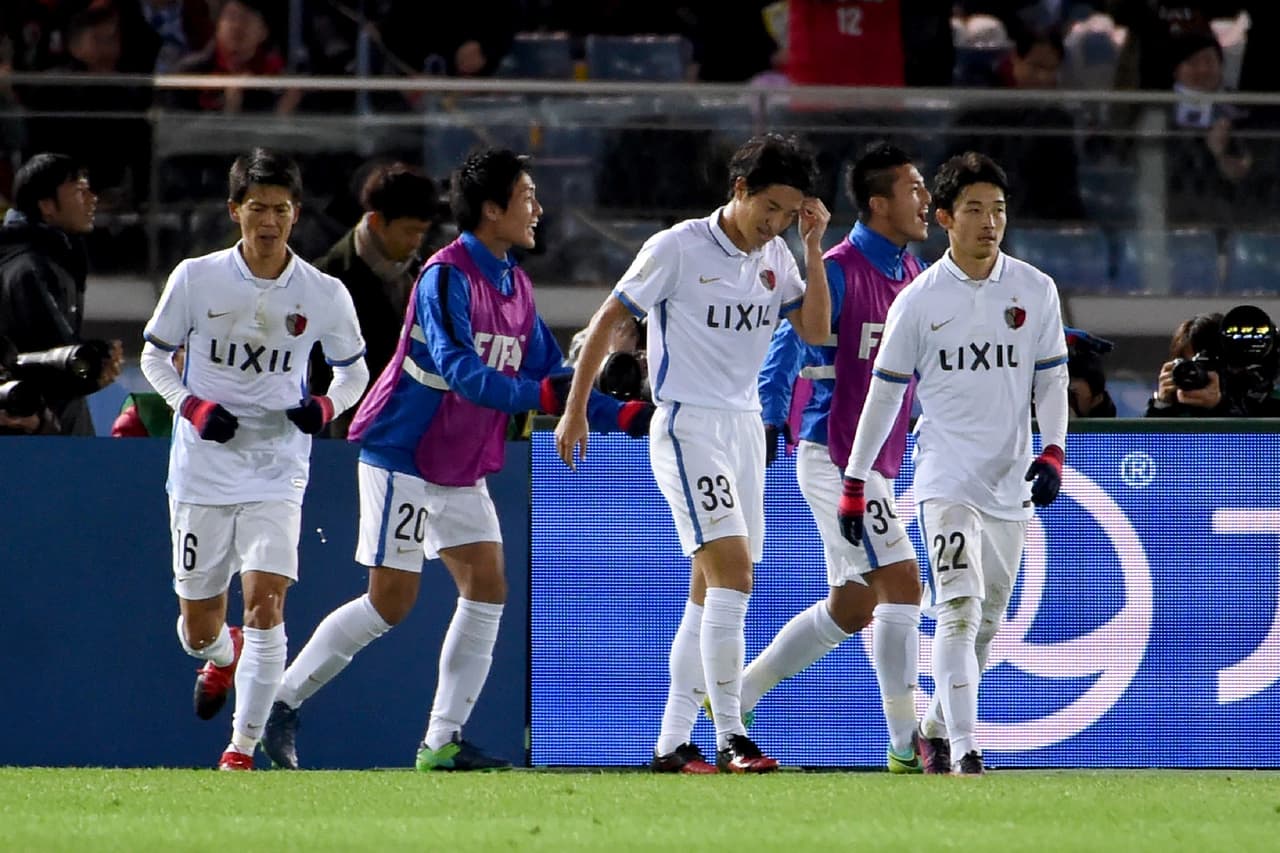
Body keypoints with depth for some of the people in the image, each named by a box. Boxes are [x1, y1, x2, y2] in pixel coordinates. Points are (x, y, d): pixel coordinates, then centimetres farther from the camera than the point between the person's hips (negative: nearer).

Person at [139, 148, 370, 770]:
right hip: (201, 472, 1)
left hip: (277, 474, -1)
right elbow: (154, 354, 6)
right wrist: (192, 407, -12)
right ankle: (222, 657, 47)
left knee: (265, 607, -18)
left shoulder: (323, 294, -3)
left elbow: (354, 369, 11)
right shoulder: (195, 278, -5)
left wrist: (326, 406, -11)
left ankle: (243, 748, -9)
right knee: (199, 628, 8)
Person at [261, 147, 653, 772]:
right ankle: (282, 704, 4)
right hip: (403, 457, -9)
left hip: (460, 471, 9)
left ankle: (442, 742, 1)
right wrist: (538, 394, -38)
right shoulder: (446, 277, -18)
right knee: (391, 601, -9)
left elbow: (553, 379, 15)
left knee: (487, 587, -1)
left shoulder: (516, 286, 10)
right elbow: (458, 370, -30)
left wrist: (625, 415, 5)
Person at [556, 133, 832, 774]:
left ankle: (672, 743, 12)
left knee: (709, 592, 7)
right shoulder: (678, 247, -9)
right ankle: (729, 737, -20)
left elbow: (816, 332, 0)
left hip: (745, 428, 7)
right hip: (687, 427, -7)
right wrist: (575, 409, -5)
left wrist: (812, 247, -6)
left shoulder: (776, 257, 8)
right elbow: (608, 319, -4)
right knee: (733, 570, -19)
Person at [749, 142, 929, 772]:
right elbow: (788, 347, -18)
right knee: (901, 582, -14)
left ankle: (734, 696, 21)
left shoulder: (912, 276, 11)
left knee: (851, 607, 12)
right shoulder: (838, 272, -13)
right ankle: (906, 744, -10)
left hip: (877, 463, 9)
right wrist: (770, 417, -33)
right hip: (835, 455, -9)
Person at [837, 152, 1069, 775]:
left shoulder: (1035, 291, 4)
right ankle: (964, 749, -22)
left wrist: (1053, 451, -5)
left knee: (986, 624, 10)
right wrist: (854, 481, 6)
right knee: (958, 611, -18)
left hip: (1011, 482, 3)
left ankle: (935, 729, 30)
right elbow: (884, 393, 4)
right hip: (946, 478, -3)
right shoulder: (918, 301, -2)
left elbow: (1051, 378, 11)